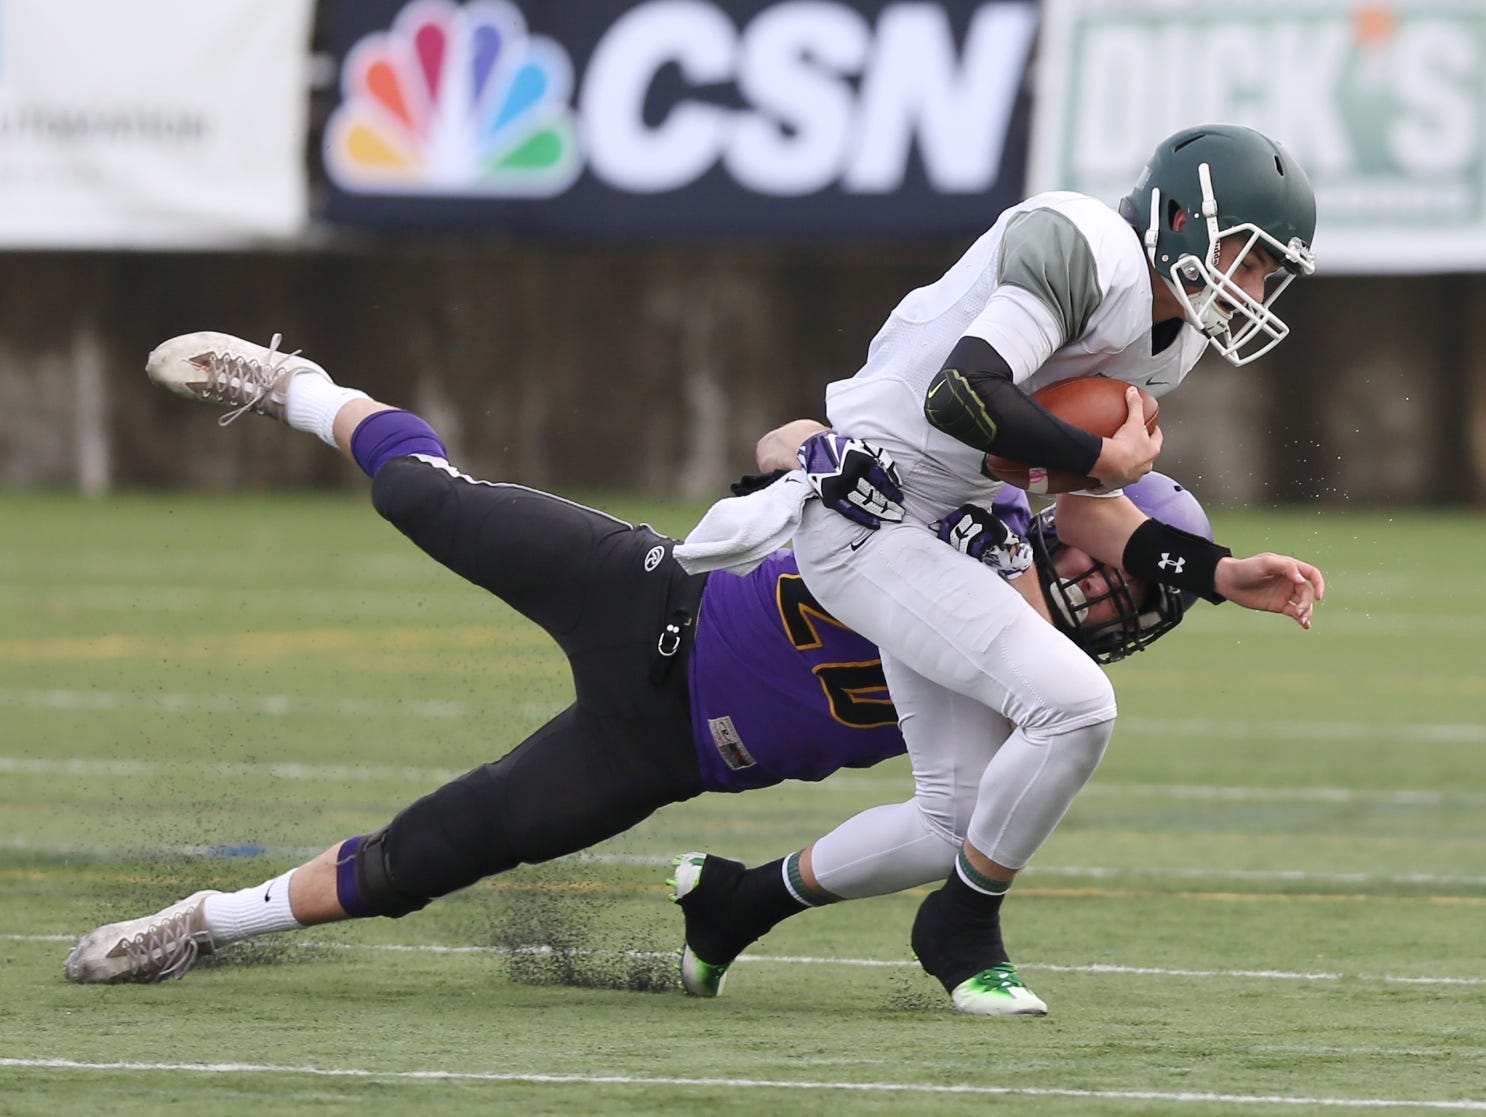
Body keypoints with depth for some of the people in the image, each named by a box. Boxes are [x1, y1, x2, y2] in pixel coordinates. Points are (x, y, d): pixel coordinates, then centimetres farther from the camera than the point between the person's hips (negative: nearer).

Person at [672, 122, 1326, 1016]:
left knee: (963, 820, 12)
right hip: (867, 515, -10)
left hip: (955, 535, 10)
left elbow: (1081, 513, 12)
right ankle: (963, 930, 0)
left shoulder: (1169, 345, 9)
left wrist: (1224, 577, 2)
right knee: (1075, 704, -23)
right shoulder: (1081, 248, -21)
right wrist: (1105, 458, -20)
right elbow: (961, 397, -33)